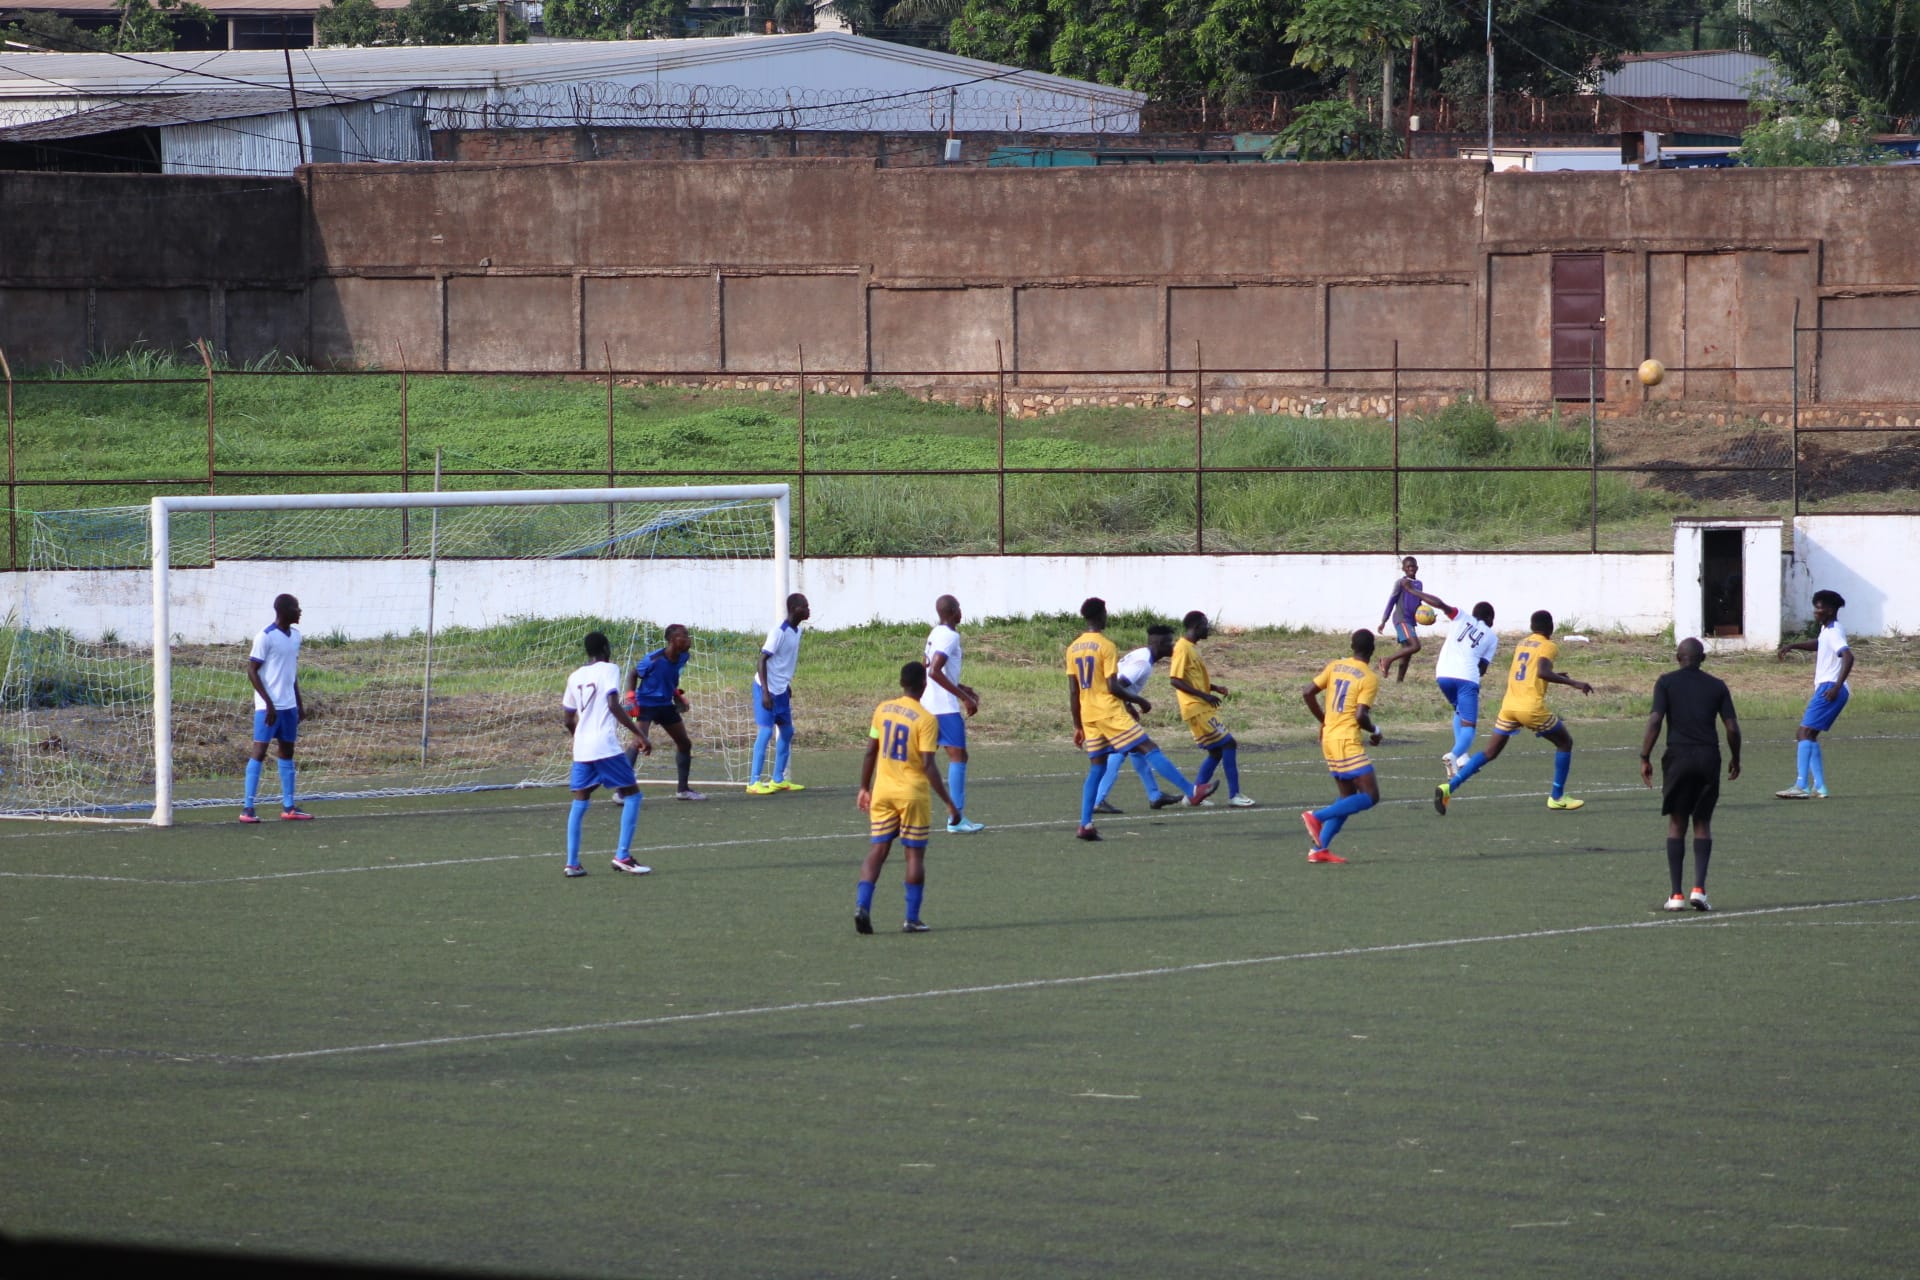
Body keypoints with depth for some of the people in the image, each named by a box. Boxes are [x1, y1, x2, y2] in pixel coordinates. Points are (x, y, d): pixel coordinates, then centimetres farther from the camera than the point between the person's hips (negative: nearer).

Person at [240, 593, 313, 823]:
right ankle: (247, 808, -9)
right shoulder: (265, 637, -13)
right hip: (268, 706, -8)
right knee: (259, 751, -9)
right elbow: (252, 671, -13)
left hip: (289, 706, 8)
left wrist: (299, 703, 18)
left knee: (287, 752, 10)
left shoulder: (295, 635, 11)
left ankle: (288, 807, 15)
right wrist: (269, 703, -18)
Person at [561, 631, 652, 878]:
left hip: (581, 748, 6)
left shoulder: (575, 677, 15)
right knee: (632, 794, 4)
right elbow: (613, 705, -15)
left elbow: (567, 718, 17)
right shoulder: (609, 670, -2)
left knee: (580, 802, 12)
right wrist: (638, 733, -13)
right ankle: (622, 856, -5)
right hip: (606, 746, -6)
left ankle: (572, 863, 4)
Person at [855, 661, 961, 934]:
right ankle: (912, 919, 8)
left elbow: (870, 752, 6)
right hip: (913, 793, -4)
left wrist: (864, 788, 17)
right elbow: (928, 765, -17)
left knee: (878, 849, 8)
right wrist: (949, 803, -13)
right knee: (915, 853, 6)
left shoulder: (883, 710, 2)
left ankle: (862, 905, -8)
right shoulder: (926, 719, -13)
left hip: (882, 789, 4)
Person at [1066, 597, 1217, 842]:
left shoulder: (1073, 649, 9)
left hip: (1088, 716, 7)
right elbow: (1113, 686, -15)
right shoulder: (1106, 646, -10)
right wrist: (1139, 701, -1)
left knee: (1096, 768, 11)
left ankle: (1085, 824, 2)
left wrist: (1078, 726, 15)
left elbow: (1073, 692, 10)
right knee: (1149, 749, -7)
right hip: (1110, 711, -7)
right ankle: (1192, 792, -10)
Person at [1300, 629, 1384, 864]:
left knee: (1349, 797, 15)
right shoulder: (1370, 679, -10)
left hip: (1329, 739, 8)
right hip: (1348, 741, -8)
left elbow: (1308, 693, 5)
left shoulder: (1335, 666, 8)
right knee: (1370, 796, -6)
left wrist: (1323, 720, 20)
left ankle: (1319, 849, 7)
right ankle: (1317, 816, -15)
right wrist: (1374, 731, 2)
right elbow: (1360, 716, -18)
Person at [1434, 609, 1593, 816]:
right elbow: (1543, 672, -21)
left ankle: (1448, 787, -9)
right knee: (1565, 742, 16)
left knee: (1489, 753, 8)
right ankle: (1557, 798, 16)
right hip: (1532, 707, -6)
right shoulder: (1548, 646, -3)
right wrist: (1571, 683, -17)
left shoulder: (1522, 644, 18)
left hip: (1509, 705, 6)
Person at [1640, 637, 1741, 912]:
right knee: (1703, 823, 12)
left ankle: (1676, 894, 3)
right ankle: (1699, 888, -4)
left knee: (1676, 824, 8)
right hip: (1709, 756, 1)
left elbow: (1655, 720, -8)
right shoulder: (1717, 686, 8)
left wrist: (1645, 758, -3)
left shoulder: (1666, 683, 3)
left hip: (1678, 755, -1)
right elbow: (1732, 727, 4)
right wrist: (1735, 758, 19)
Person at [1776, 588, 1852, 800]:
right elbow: (1816, 645, 41)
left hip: (1829, 689, -11)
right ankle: (1819, 787, 11)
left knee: (1805, 733, -16)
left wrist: (1837, 687, -36)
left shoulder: (1834, 632, -14)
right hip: (1825, 689, 11)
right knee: (1807, 735, 13)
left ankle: (1801, 786, -23)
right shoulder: (1826, 630, 18)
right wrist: (1791, 646, 29)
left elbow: (1848, 657, -28)